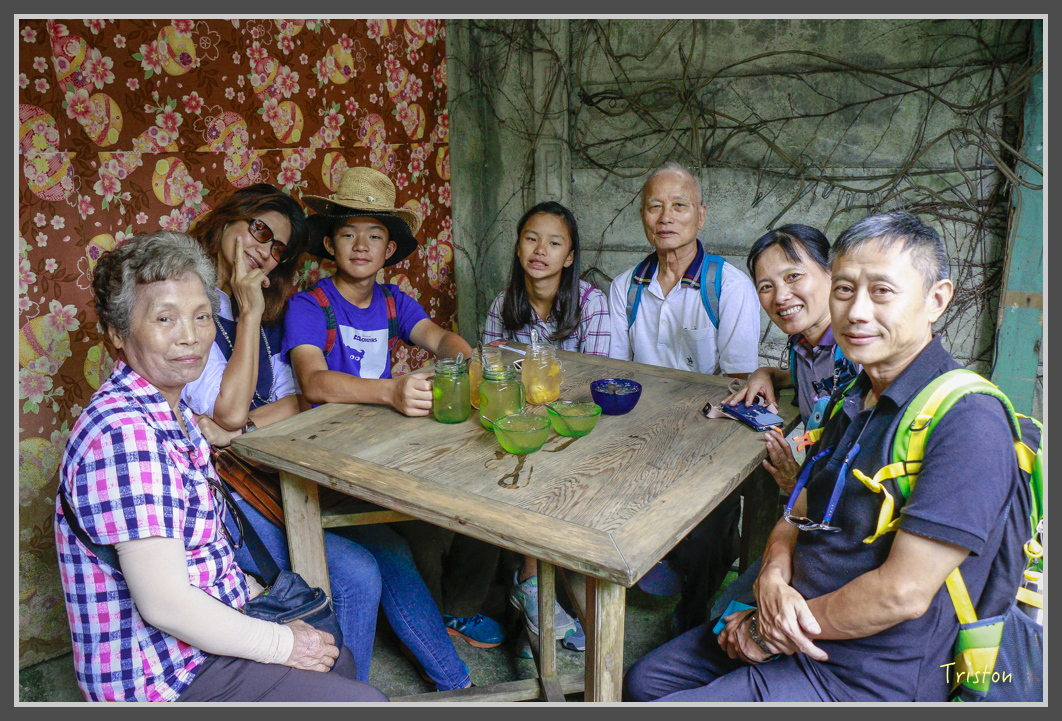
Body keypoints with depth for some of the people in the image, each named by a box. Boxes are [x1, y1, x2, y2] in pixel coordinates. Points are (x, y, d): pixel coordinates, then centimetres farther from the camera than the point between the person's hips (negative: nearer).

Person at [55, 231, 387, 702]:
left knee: (338, 660, 24)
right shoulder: (123, 433, -27)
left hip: (197, 635, 10)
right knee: (364, 702, -6)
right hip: (164, 677, -10)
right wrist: (283, 644, -18)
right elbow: (165, 604, -28)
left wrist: (261, 597, 9)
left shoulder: (170, 413, 5)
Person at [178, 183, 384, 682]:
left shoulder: (260, 313, 15)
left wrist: (237, 430, -14)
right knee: (356, 576, -19)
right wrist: (249, 313, -13)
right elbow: (230, 411, -18)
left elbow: (292, 402, 5)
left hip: (266, 472, 7)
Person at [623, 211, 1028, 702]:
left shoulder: (967, 421, -23)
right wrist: (772, 579, -12)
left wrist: (776, 632, -15)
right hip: (803, 632, 8)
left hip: (863, 681, -8)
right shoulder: (854, 401, 7)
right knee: (643, 681, 16)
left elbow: (903, 592, -26)